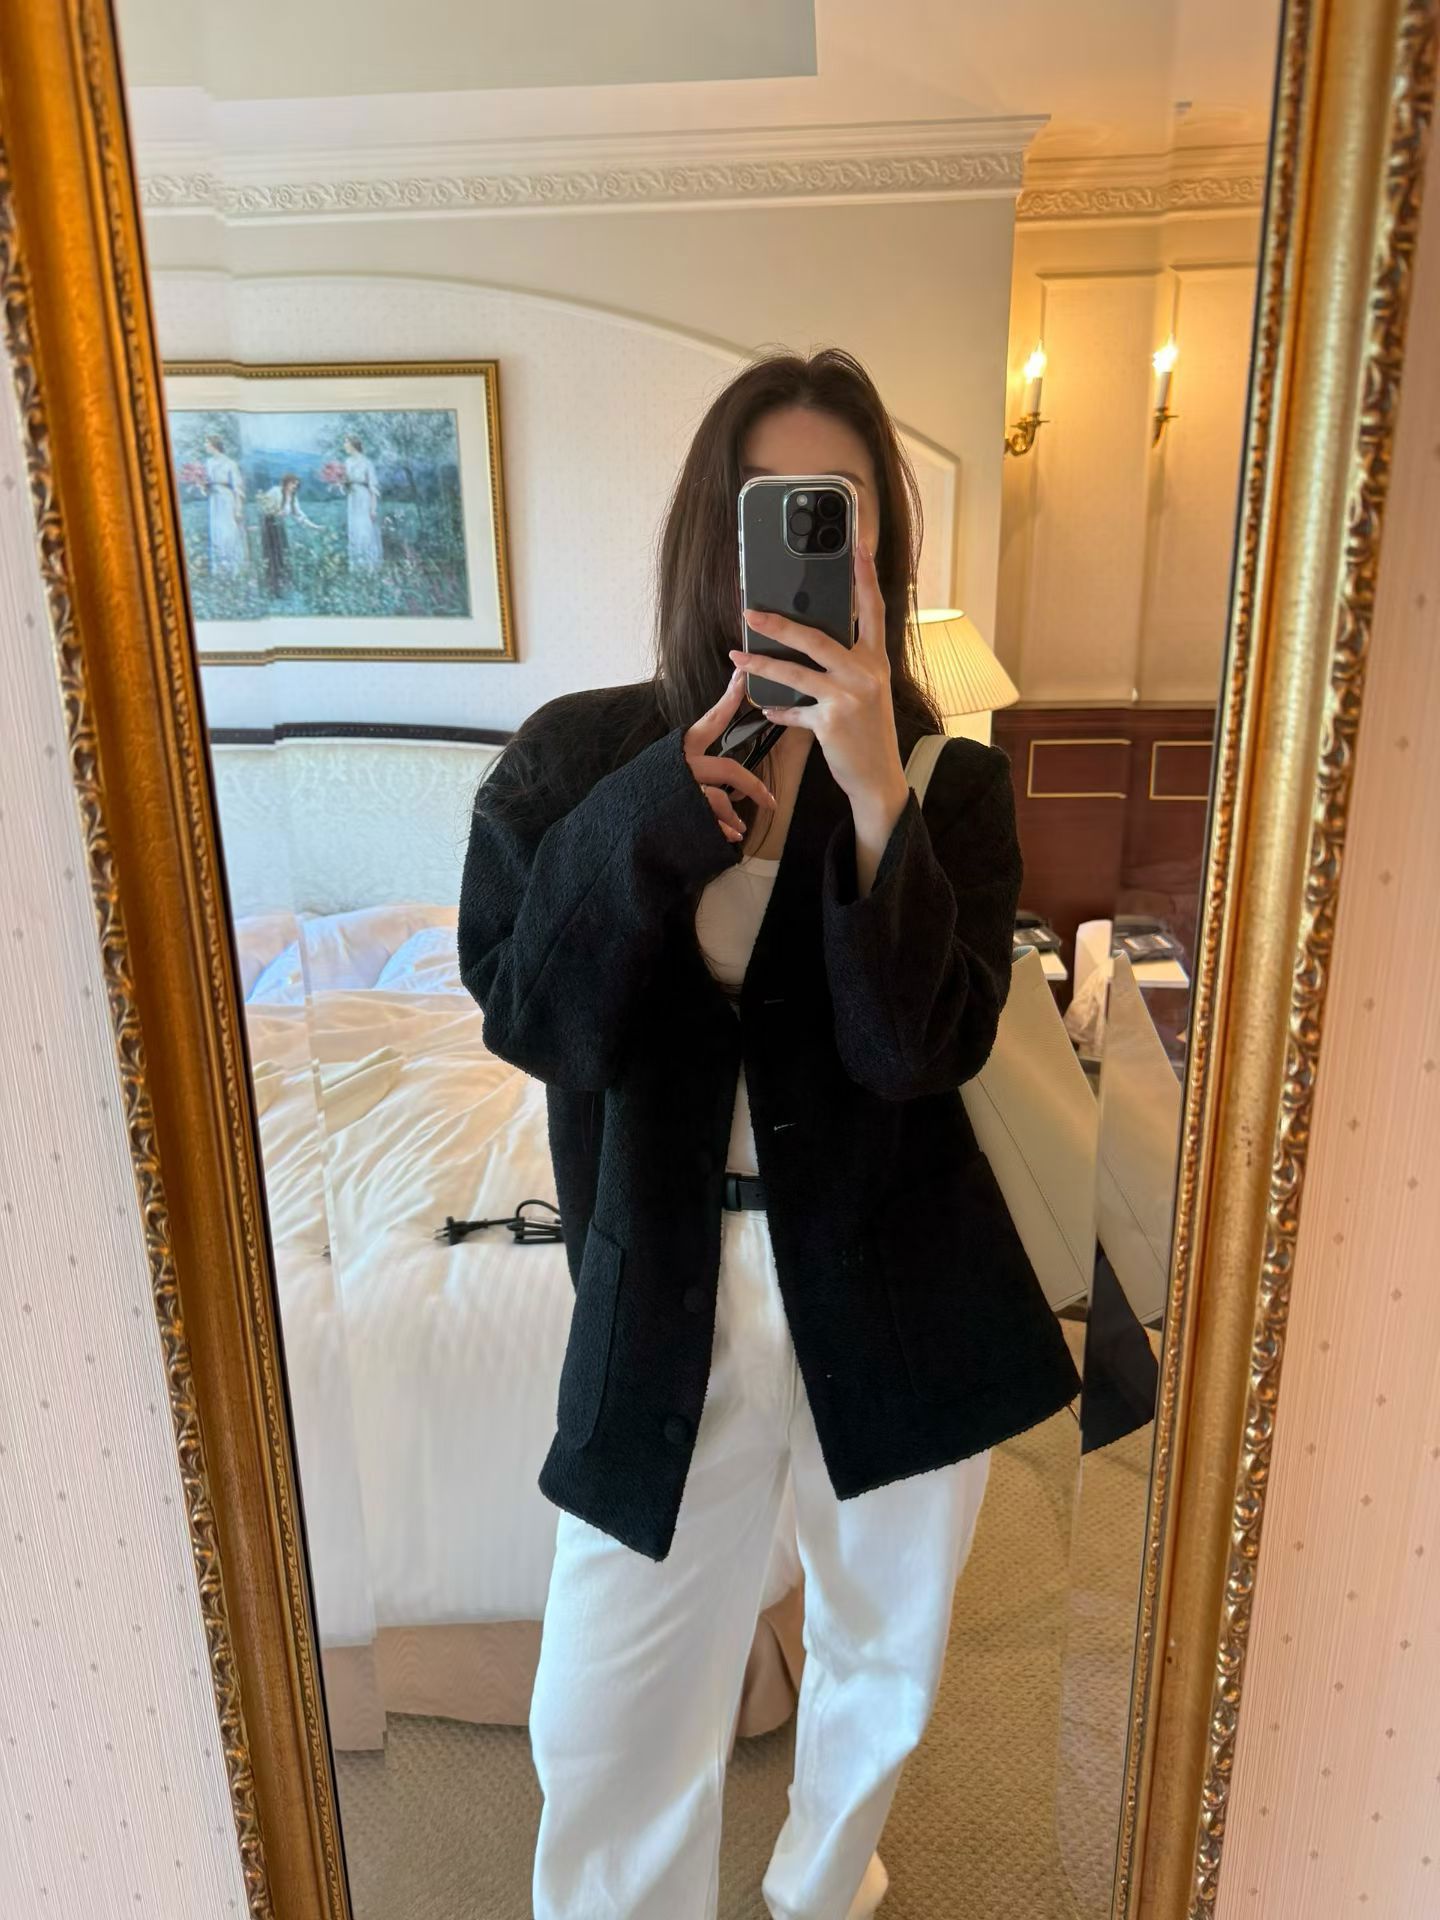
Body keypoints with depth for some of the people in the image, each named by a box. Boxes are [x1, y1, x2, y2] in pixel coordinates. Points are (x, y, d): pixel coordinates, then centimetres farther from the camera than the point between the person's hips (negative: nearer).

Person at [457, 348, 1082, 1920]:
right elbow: (526, 1014, -15)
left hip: (898, 1301, 2)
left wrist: (873, 787, -27)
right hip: (665, 1300, -1)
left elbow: (926, 1048, -17)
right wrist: (679, 797, -22)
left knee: (883, 1656, 24)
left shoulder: (949, 780, -5)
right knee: (604, 1724, 9)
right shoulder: (578, 755, -4)